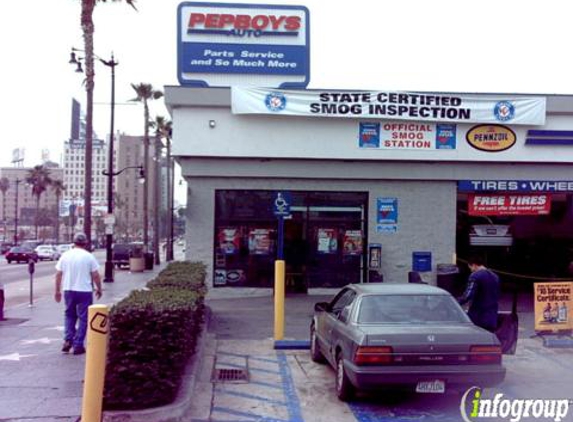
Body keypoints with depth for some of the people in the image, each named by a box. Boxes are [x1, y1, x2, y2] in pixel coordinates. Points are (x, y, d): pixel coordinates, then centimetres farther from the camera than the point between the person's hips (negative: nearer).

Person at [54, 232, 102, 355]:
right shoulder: (88, 257, -6)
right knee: (83, 318, 5)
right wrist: (99, 289, 8)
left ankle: (68, 340, 7)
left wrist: (57, 291, 13)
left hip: (68, 290, 3)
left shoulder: (65, 255, 3)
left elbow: (58, 274, 5)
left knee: (69, 315, 20)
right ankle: (78, 345, 4)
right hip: (84, 291, -3)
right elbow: (95, 275, -5)